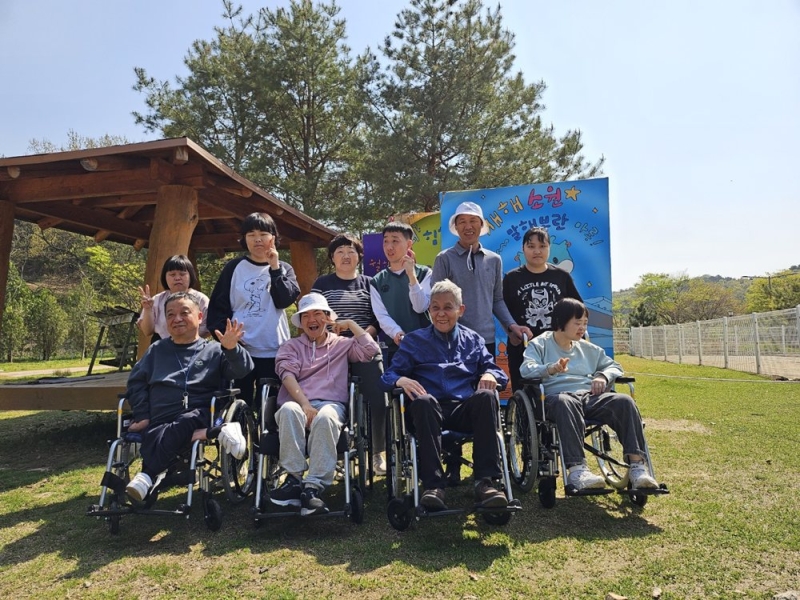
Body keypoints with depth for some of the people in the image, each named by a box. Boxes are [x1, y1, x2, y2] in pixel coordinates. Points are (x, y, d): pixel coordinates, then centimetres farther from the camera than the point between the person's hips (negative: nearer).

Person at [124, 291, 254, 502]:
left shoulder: (214, 350, 14)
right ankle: (213, 433, -43)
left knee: (187, 422, -39)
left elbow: (244, 371, 0)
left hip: (200, 415, -3)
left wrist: (232, 349, -22)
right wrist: (142, 415, 2)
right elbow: (136, 381, 18)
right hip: (160, 422, 3)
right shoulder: (157, 350, 26)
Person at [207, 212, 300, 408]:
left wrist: (274, 267, -8)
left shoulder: (284, 269, 10)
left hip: (274, 351, 0)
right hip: (238, 350, 0)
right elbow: (218, 306, 6)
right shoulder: (234, 268, 8)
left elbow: (285, 299, -8)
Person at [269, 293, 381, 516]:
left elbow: (371, 350, 6)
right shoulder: (291, 346, 24)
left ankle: (314, 486, -38)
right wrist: (305, 405, -14)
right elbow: (287, 375, 4)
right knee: (288, 410, -36)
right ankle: (294, 478, -32)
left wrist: (351, 324, 14)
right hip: (298, 403, 1)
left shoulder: (342, 344, 25)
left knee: (325, 416, -37)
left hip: (331, 404, -1)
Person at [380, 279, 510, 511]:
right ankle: (433, 485, -36)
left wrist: (489, 375, -10)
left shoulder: (473, 340, 24)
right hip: (430, 411, -1)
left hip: (466, 410, 2)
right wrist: (401, 380, -17)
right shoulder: (414, 341, 18)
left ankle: (485, 482, -31)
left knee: (486, 396, -32)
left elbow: (493, 368, 15)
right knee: (423, 400, -37)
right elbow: (389, 375, 8)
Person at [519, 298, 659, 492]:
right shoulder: (540, 344, 11)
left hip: (590, 396, 5)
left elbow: (614, 366, 32)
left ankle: (637, 465, -29)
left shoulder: (587, 348, 28)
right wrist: (550, 369, -28)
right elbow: (526, 369, -6)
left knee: (624, 401, -24)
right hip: (557, 397, -5)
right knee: (565, 403, -42)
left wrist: (603, 376, 6)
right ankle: (576, 470, -51)